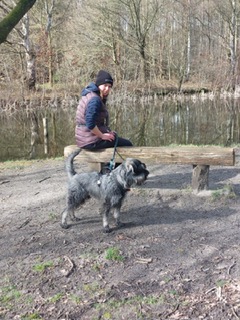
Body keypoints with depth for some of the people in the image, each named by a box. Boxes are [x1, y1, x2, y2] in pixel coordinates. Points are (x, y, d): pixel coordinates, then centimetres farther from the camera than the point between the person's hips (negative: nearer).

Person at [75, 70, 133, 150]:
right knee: (127, 144, 1)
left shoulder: (89, 95, 10)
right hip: (91, 142, -10)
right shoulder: (95, 100, -21)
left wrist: (107, 131, 10)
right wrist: (102, 136, -17)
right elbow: (90, 124, -29)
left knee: (116, 136, 31)